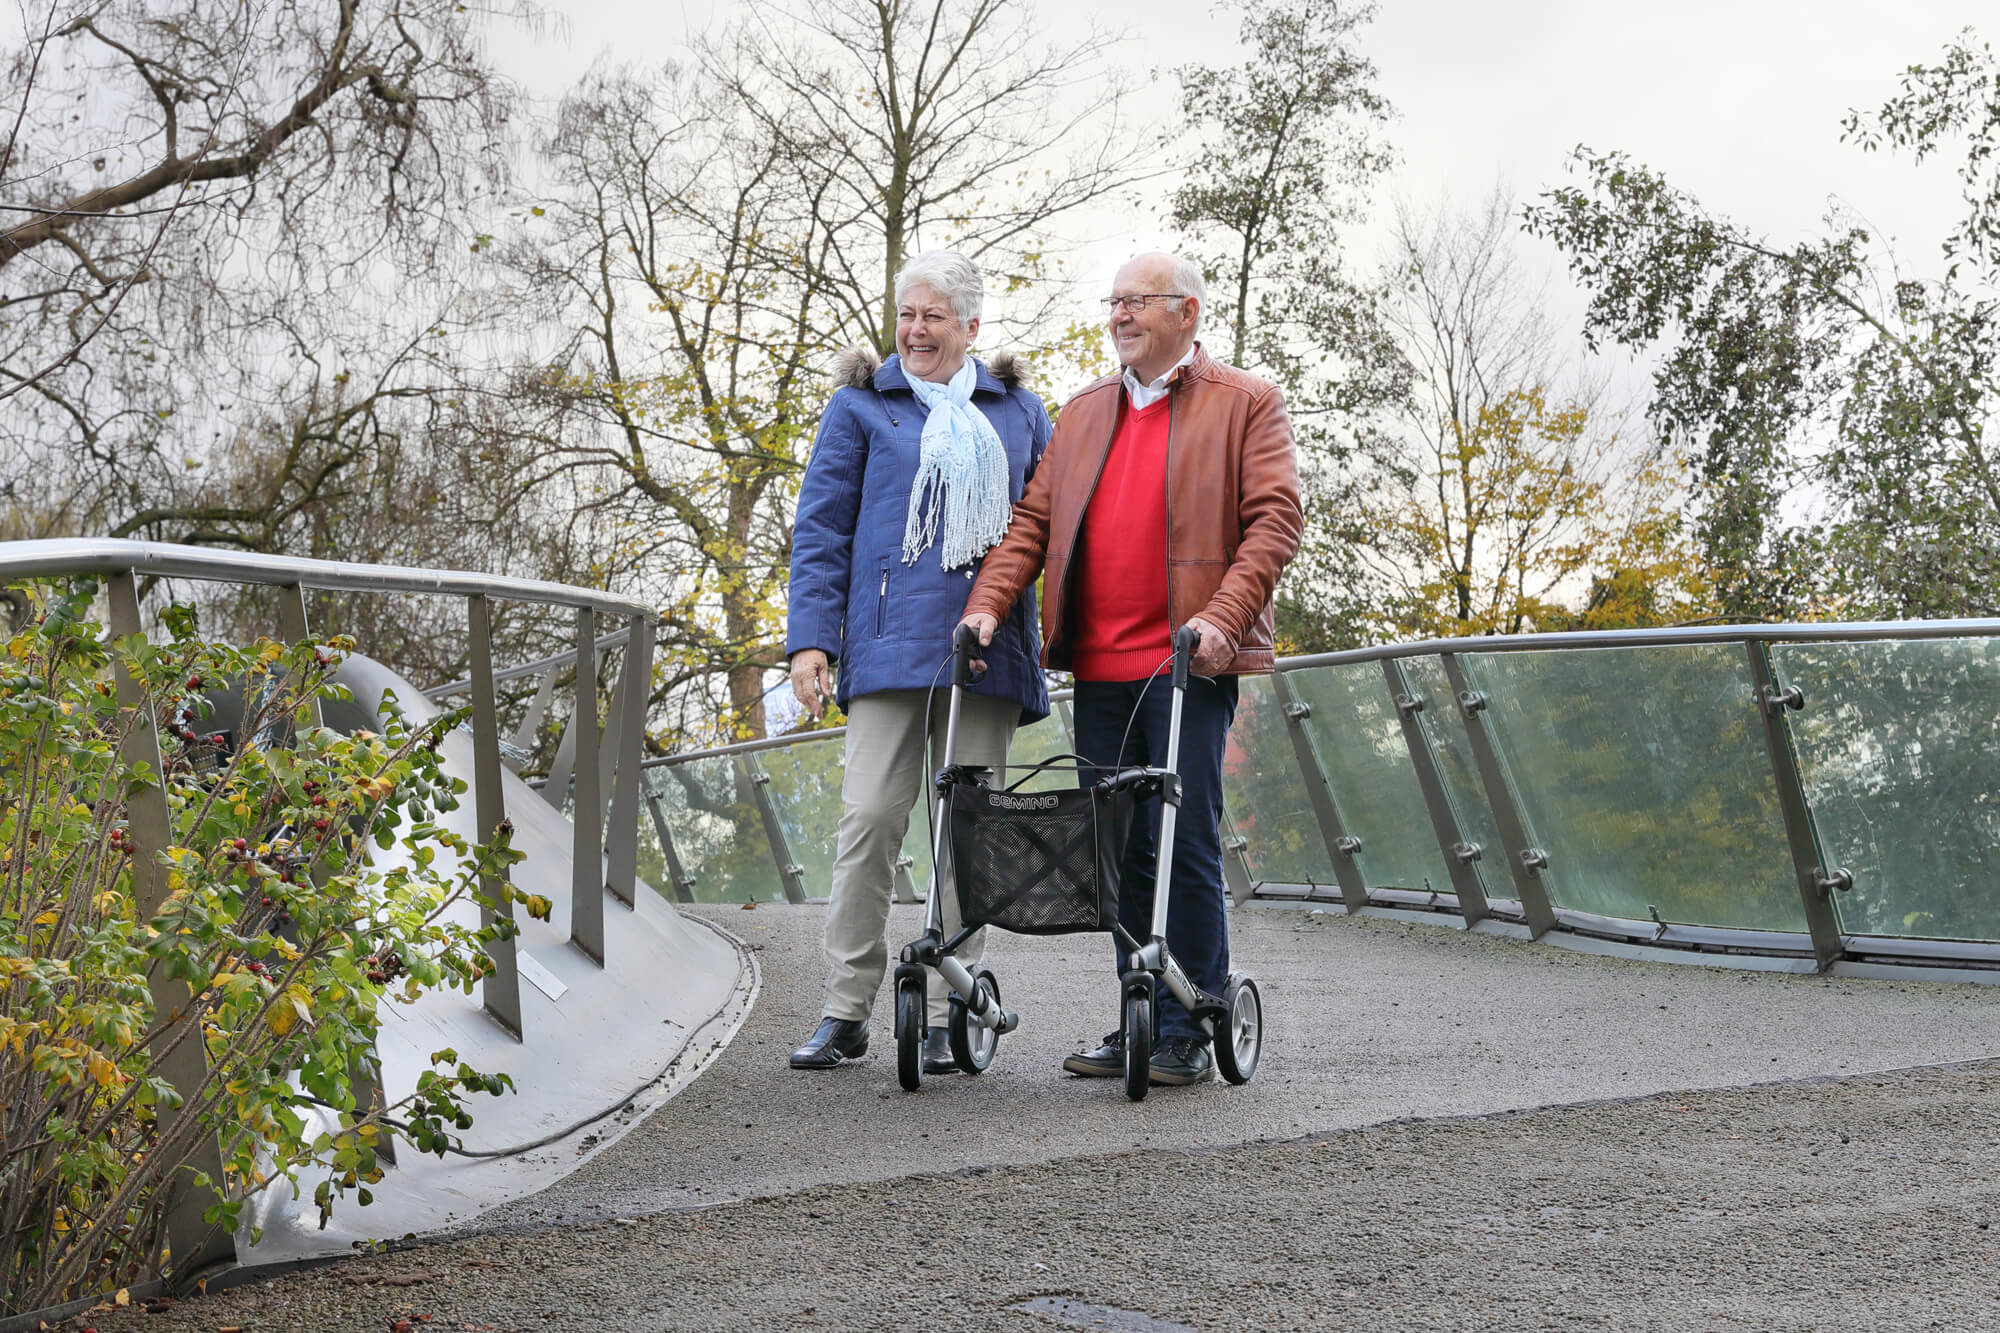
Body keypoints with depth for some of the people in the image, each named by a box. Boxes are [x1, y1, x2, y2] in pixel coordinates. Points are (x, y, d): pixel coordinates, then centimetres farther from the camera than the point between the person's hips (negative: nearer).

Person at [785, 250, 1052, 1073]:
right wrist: (811, 639, -4)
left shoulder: (1016, 410, 16)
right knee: (870, 818, -10)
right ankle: (845, 1011, -1)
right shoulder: (861, 406, 9)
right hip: (890, 646, -2)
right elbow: (821, 529, 5)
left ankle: (945, 1014, 9)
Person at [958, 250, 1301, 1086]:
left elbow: (1275, 520, -6)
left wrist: (1222, 616, -19)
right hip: (1098, 669, 6)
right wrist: (988, 603, 3)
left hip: (1186, 663, -5)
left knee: (1184, 846, -6)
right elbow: (1033, 520, 18)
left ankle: (1189, 1037, 1)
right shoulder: (1084, 413, 21)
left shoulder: (1247, 404, 4)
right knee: (1121, 852, 8)